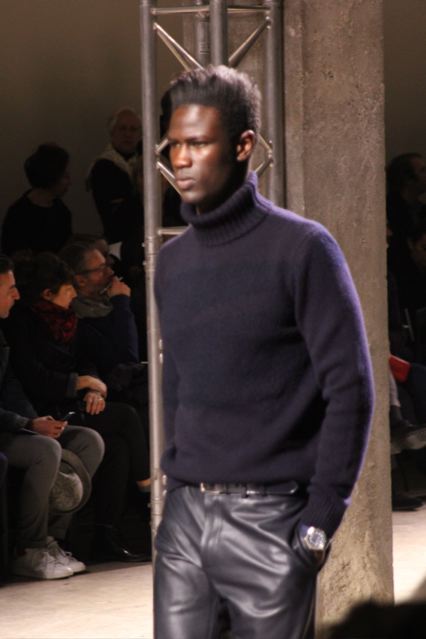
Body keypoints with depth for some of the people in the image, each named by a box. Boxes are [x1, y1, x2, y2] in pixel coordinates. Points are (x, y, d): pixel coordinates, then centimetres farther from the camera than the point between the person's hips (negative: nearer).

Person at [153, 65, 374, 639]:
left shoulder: (300, 248, -7)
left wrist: (321, 520, -12)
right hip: (184, 516, 5)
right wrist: (177, 481, 12)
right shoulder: (172, 261, 11)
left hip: (268, 520, -5)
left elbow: (350, 389, -9)